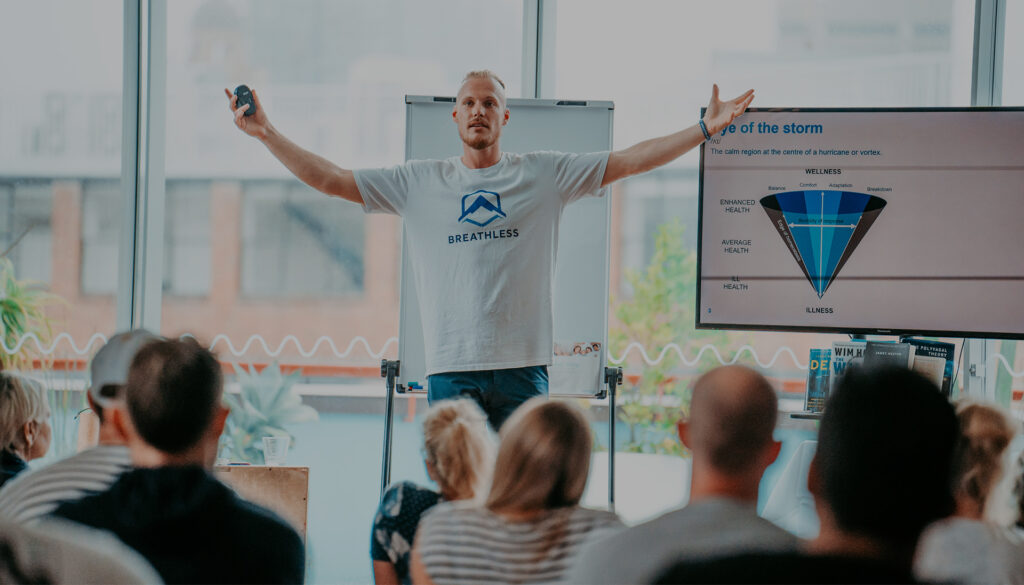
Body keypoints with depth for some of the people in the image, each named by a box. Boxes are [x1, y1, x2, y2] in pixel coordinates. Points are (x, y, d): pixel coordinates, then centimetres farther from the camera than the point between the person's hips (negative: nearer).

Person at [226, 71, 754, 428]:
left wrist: (705, 129, 0)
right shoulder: (418, 183, 10)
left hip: (523, 366, 0)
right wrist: (267, 134, 2)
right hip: (451, 368, 0)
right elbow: (330, 179, 9)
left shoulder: (545, 174, 8)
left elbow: (630, 160, 6)